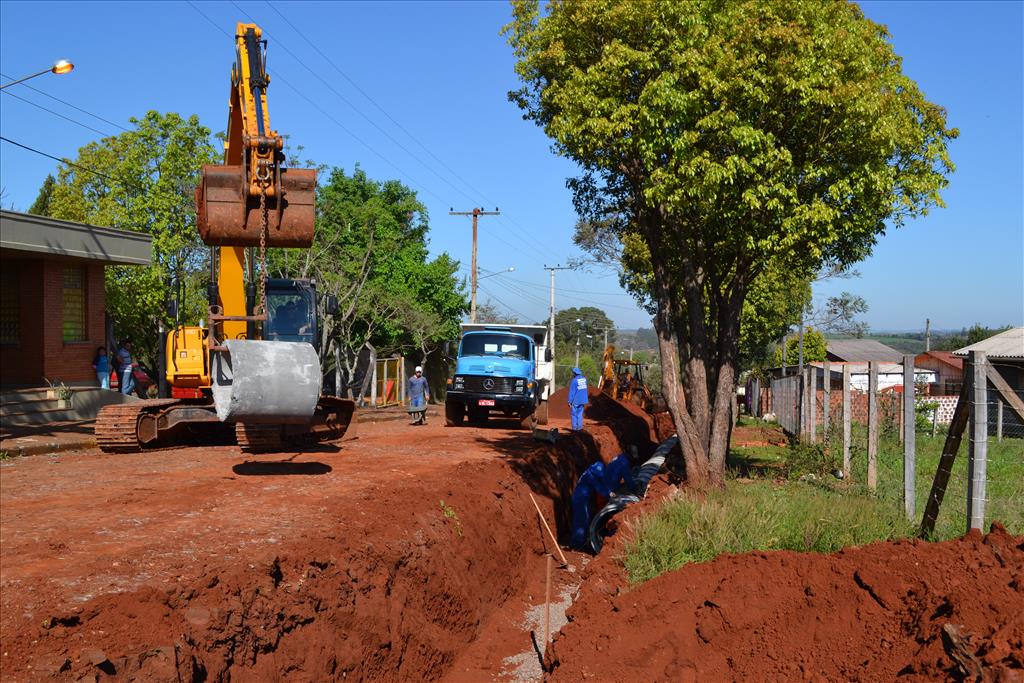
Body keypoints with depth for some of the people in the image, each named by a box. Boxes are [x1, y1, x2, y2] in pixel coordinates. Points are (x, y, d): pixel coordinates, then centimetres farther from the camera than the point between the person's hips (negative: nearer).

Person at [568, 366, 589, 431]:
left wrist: (570, 401, -9)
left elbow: (572, 392, -14)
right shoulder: (584, 379, 5)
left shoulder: (574, 381, -15)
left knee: (574, 414, 6)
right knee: (580, 414, 12)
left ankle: (574, 428, 5)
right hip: (582, 400, 6)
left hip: (575, 401, -5)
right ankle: (579, 427, 10)